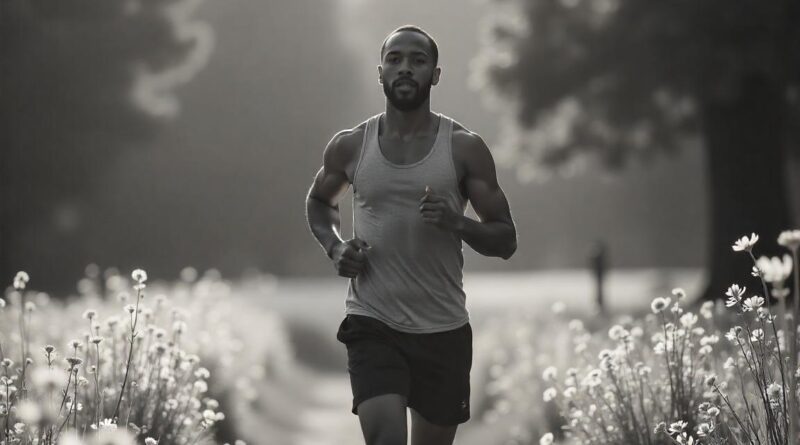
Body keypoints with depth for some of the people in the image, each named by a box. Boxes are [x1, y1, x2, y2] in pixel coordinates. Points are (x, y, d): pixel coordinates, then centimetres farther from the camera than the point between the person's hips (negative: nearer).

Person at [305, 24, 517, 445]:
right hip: (372, 324, -1)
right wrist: (334, 247, 2)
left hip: (443, 330, 1)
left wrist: (457, 222, -20)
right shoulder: (350, 146, 2)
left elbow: (505, 241, 0)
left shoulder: (465, 149, -2)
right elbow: (318, 201, 23)